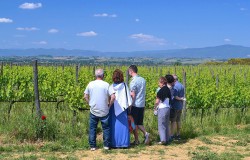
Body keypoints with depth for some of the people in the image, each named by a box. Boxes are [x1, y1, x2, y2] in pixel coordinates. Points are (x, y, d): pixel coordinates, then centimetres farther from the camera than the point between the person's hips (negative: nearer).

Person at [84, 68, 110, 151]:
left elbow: (85, 96, 3)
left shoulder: (90, 84, -1)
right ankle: (106, 145, 15)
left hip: (93, 111, 2)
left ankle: (92, 146, 13)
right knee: (106, 128, 12)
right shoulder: (106, 85, -8)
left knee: (92, 128, 11)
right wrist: (109, 105, 5)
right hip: (104, 111, -2)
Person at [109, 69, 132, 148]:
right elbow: (129, 98, -4)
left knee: (114, 125, 7)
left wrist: (109, 106, -9)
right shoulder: (124, 85, -2)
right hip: (123, 108, 2)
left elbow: (113, 97, -20)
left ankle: (114, 143, 10)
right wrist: (127, 106, 7)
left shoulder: (112, 87, -9)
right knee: (123, 125, 10)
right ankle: (124, 143, 12)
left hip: (115, 109, -2)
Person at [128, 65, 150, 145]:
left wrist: (130, 106, -11)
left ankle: (136, 140, 8)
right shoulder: (143, 80, 9)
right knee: (139, 123, 17)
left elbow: (133, 95, -16)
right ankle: (145, 133, -3)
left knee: (134, 123, 4)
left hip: (135, 105, -7)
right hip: (142, 104, 7)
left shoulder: (133, 81, -14)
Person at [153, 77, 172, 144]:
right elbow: (169, 100, 13)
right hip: (168, 108, 7)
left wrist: (155, 107, 9)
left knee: (161, 125, -2)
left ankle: (163, 139, -8)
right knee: (166, 124, 14)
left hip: (162, 108, -7)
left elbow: (157, 101, -10)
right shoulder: (168, 90, 7)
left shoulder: (161, 91, -14)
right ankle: (167, 139, 18)